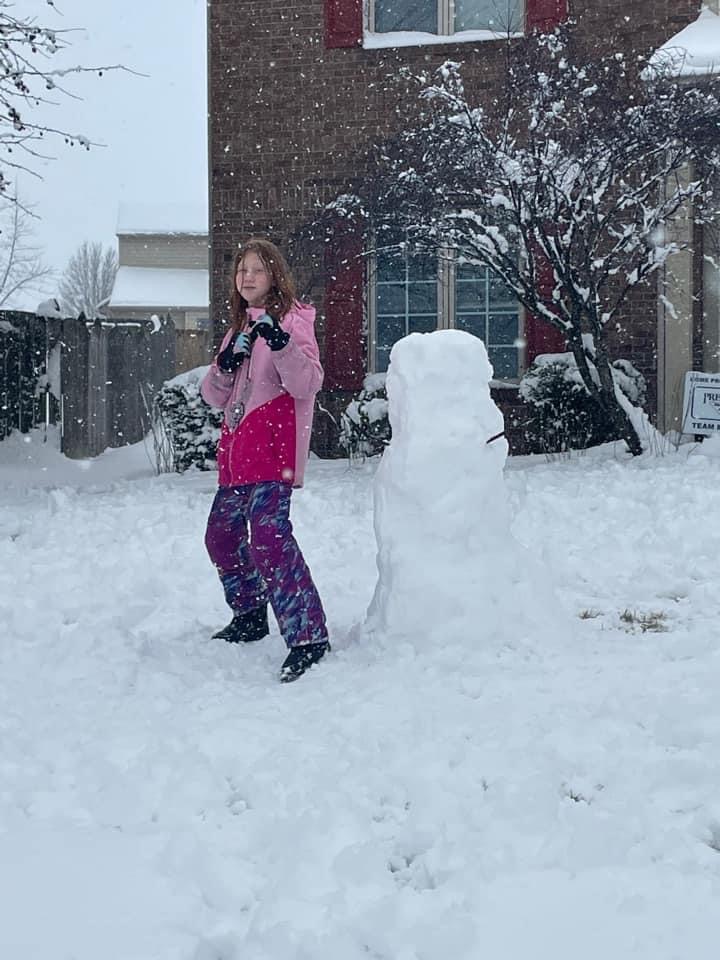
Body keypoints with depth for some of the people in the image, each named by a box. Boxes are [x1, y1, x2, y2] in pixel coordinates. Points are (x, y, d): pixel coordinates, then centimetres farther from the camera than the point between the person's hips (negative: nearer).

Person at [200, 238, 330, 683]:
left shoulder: (292, 320, -2)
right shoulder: (240, 327, 21)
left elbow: (307, 383, -16)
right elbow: (216, 396, 17)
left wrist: (282, 345, -31)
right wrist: (225, 366, -3)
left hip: (274, 450, -9)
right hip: (238, 450, 9)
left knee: (269, 537, -21)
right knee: (222, 536, 17)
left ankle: (309, 635, -19)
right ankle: (250, 616, 34)